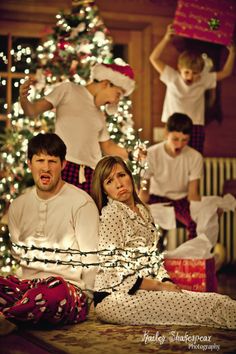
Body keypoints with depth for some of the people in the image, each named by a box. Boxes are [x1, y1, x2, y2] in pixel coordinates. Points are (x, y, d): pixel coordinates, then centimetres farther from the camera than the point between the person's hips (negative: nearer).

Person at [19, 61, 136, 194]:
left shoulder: (100, 115, 27)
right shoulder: (68, 90, 9)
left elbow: (108, 147, 33)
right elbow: (33, 111, 2)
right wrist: (24, 99, -19)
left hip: (92, 173, 6)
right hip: (65, 167, -6)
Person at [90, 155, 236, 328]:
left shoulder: (142, 210, 16)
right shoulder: (111, 214, -10)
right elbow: (111, 271, -16)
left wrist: (166, 282, -2)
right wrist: (159, 286, -13)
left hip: (147, 289, 8)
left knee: (221, 300, -11)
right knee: (213, 306, -22)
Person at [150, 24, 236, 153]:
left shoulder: (204, 80, 4)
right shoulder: (172, 78, -2)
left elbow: (225, 72, 12)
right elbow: (154, 58, -7)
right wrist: (166, 39, -14)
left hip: (196, 127, 2)